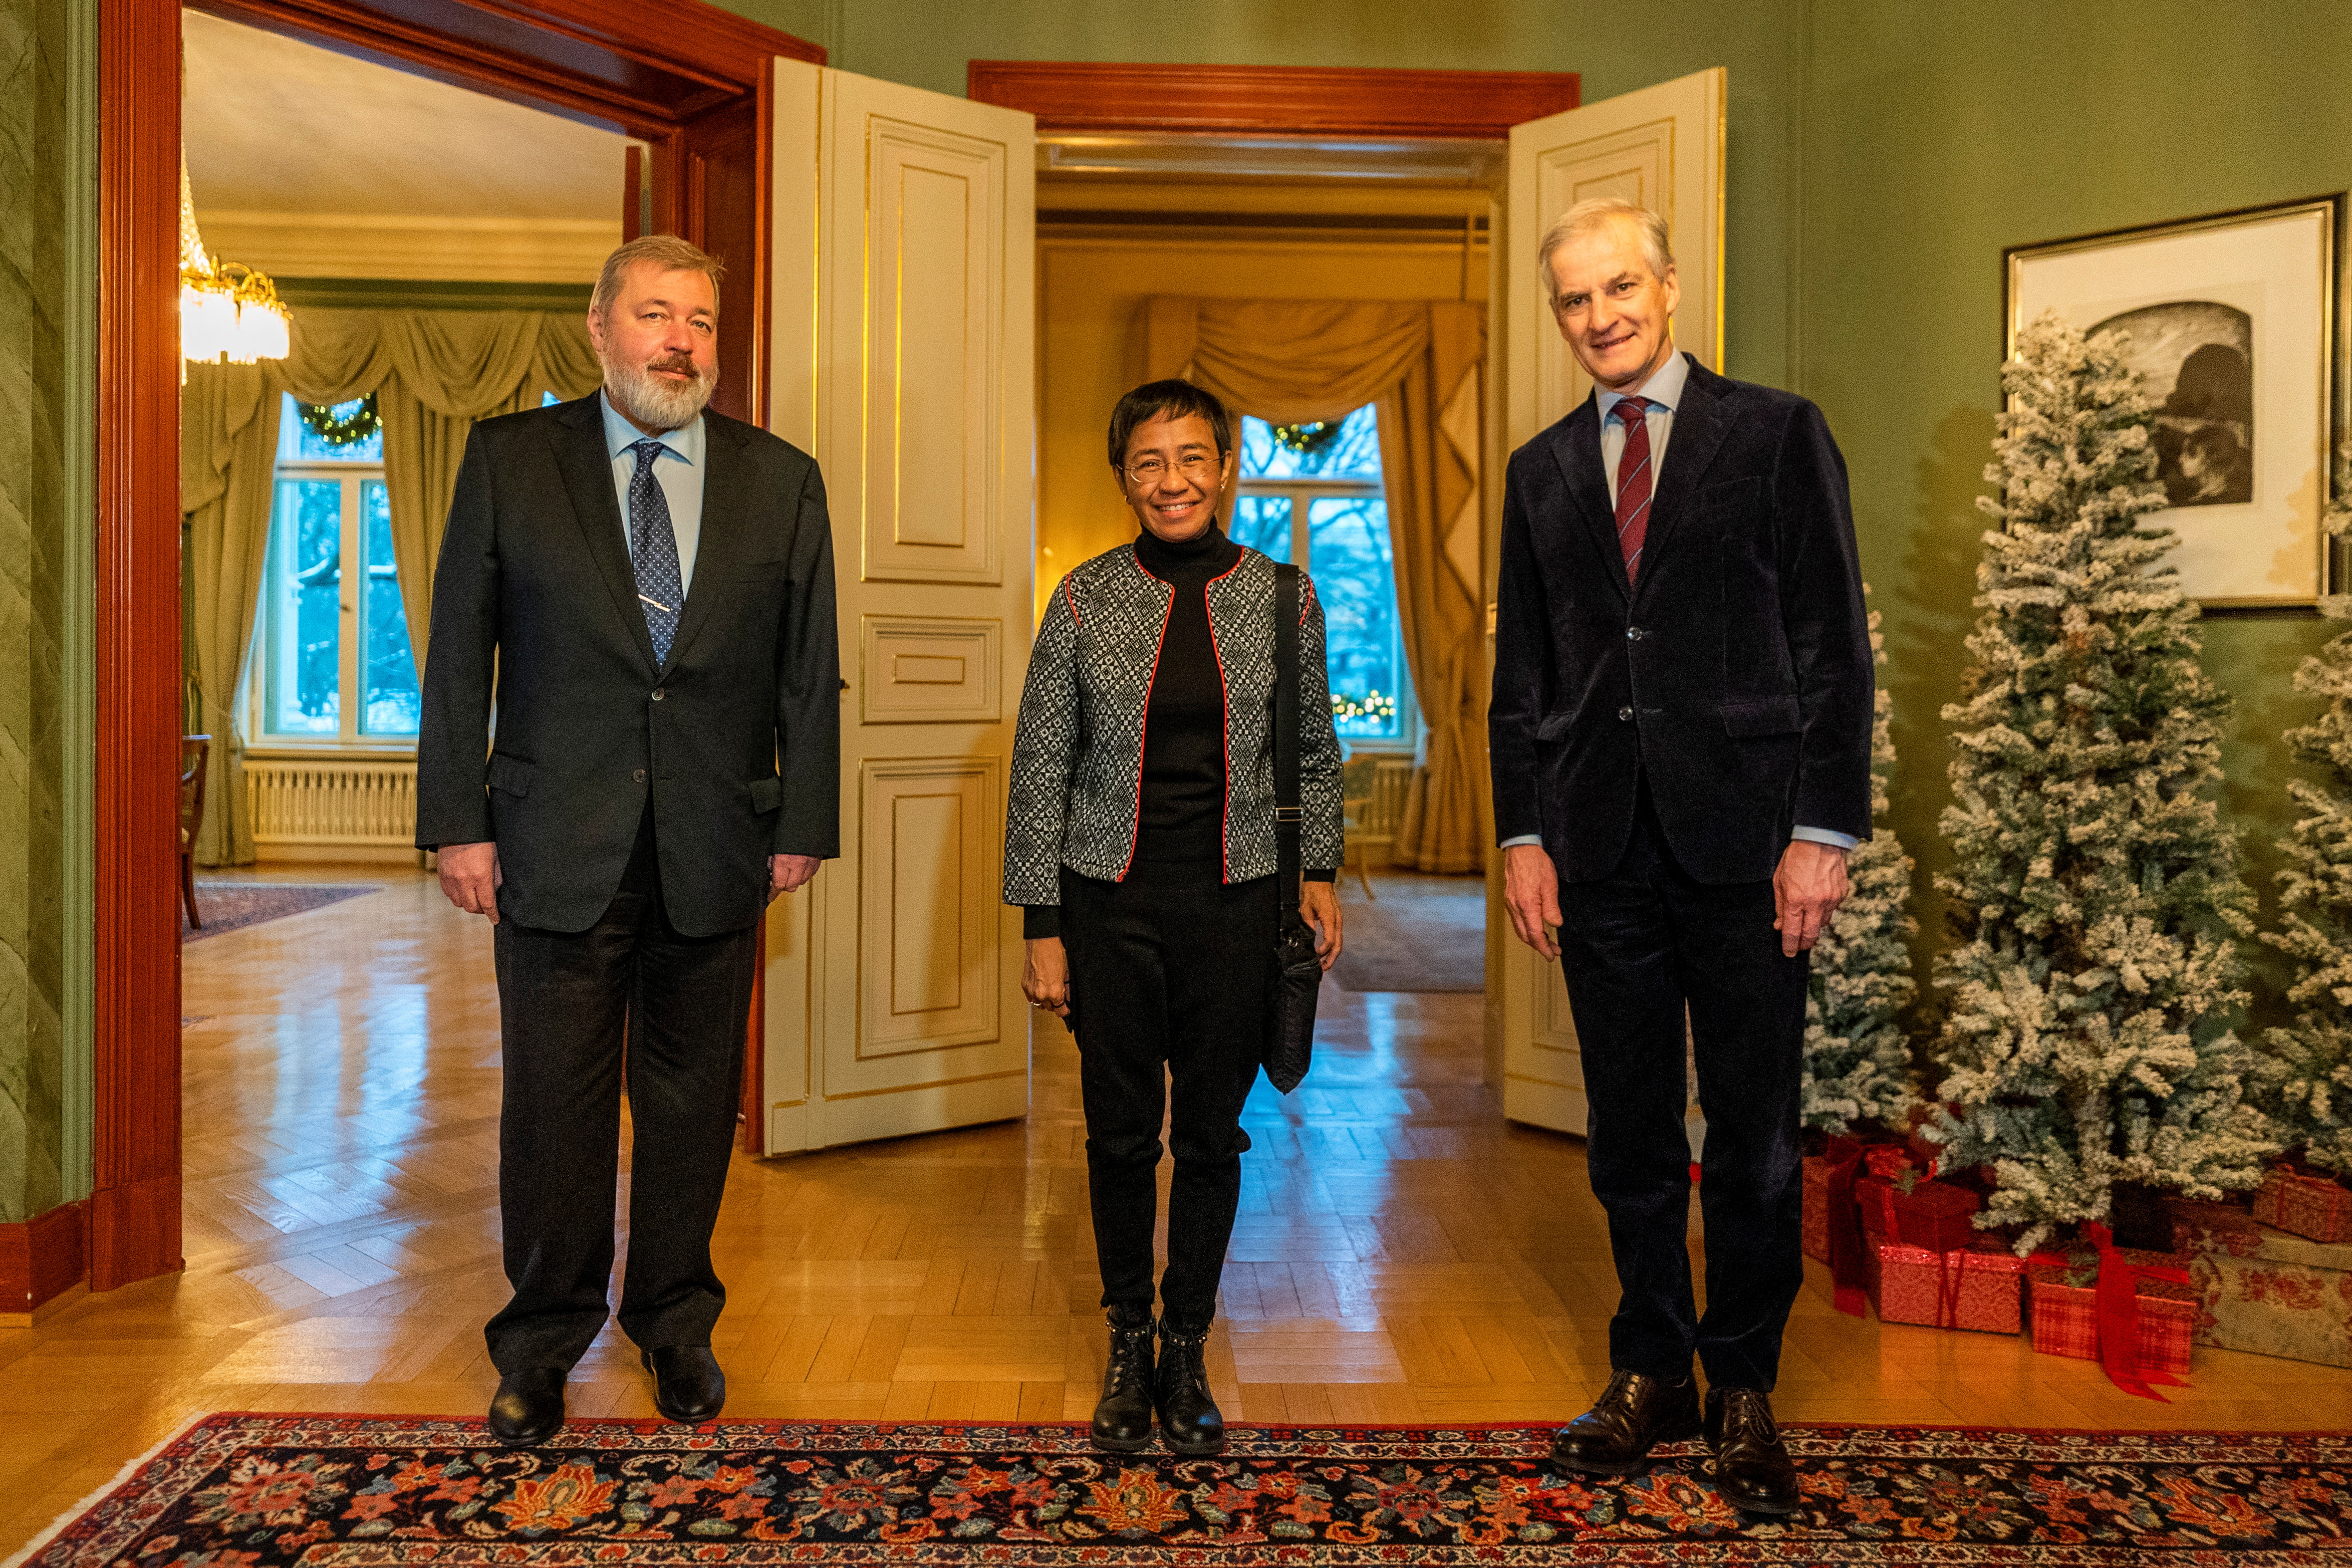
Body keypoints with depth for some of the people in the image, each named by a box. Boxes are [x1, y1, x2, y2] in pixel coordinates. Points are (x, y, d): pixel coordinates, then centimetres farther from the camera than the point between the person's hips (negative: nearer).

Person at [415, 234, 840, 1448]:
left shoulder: (782, 480, 5)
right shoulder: (508, 460, 3)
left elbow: (809, 672, 5)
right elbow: (459, 656, 2)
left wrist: (803, 825, 1)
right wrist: (457, 823, -3)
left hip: (715, 852, 1)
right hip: (556, 848, -1)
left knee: (691, 1103, 12)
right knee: (554, 1106, 8)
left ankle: (674, 1323, 32)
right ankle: (542, 1339, 29)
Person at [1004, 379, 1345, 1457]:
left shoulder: (1282, 597, 1)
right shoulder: (1086, 599, -2)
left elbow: (1313, 753, 13)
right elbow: (1041, 768, -1)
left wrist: (1319, 870, 4)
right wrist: (1041, 925, -3)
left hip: (1235, 902, 1)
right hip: (1110, 901, 0)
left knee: (1212, 1133, 9)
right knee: (1120, 1133, 9)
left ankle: (1188, 1352, 28)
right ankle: (1128, 1346, 30)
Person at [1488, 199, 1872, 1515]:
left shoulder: (1777, 433, 4)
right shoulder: (1542, 472, 13)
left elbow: (1836, 644, -1)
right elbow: (1521, 673, 13)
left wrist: (1824, 827, -8)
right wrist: (1525, 834, 5)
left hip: (1742, 832, -3)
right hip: (1602, 844, 3)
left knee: (1754, 1133, 6)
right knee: (1630, 1131, 11)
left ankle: (1746, 1390, 23)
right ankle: (1652, 1372, 26)